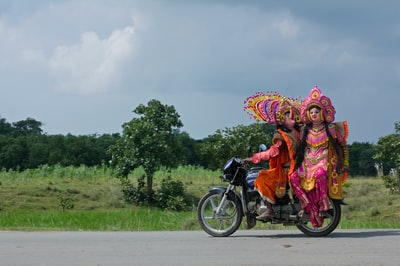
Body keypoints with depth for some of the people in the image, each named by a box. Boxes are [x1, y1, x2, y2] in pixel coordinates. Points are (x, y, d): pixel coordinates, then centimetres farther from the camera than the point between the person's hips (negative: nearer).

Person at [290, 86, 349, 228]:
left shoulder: (331, 128, 4)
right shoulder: (305, 130, 14)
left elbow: (342, 145, 5)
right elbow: (300, 148, 20)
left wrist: (344, 164, -4)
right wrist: (292, 163, 11)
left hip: (325, 161, -4)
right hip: (307, 162, 4)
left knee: (319, 175, -39)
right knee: (294, 177, -25)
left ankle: (323, 205, -27)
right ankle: (306, 204, -18)